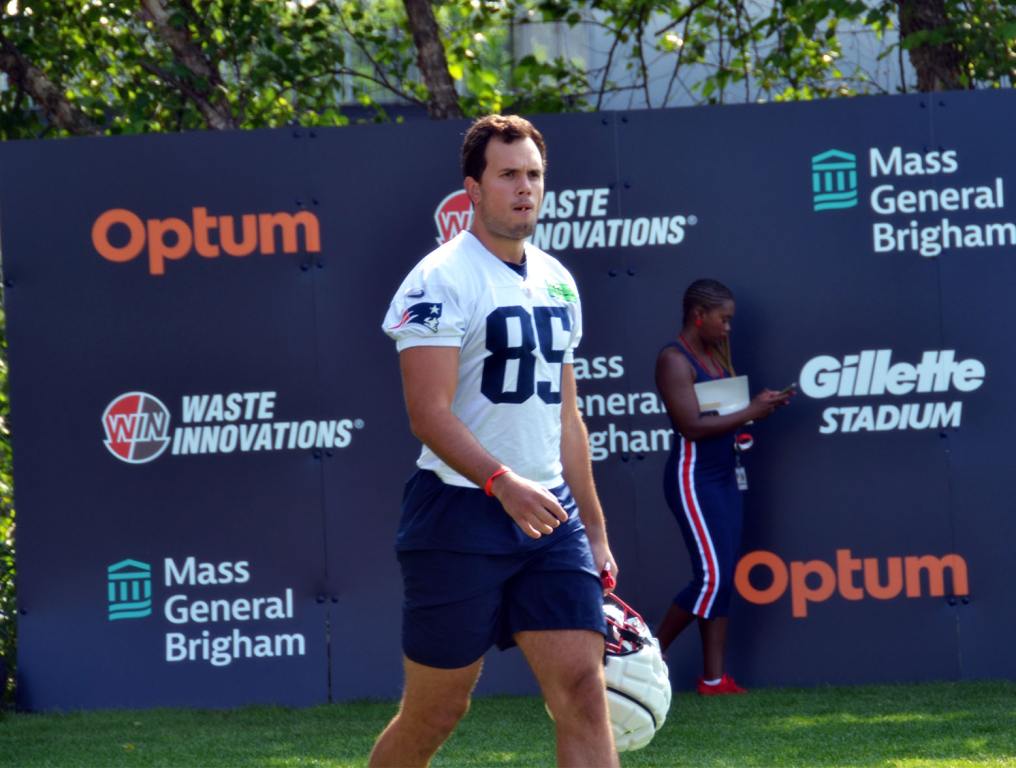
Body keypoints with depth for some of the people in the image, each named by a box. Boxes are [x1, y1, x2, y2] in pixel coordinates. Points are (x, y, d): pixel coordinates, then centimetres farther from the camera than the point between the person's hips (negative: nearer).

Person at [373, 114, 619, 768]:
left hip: (548, 514, 6)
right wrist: (503, 484, -32)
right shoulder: (443, 280, -9)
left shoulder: (556, 282, 14)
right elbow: (430, 413, -18)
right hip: (461, 514, -6)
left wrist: (594, 528, 19)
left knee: (583, 690, -8)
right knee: (434, 714, 3)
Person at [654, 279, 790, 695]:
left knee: (724, 579, 5)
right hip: (692, 477, -9)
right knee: (711, 578, -12)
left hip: (723, 475, 9)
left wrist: (761, 406, -2)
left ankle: (714, 677, 6)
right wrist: (750, 413, -16)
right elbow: (692, 426, -20)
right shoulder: (674, 360, -12)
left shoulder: (714, 355, 14)